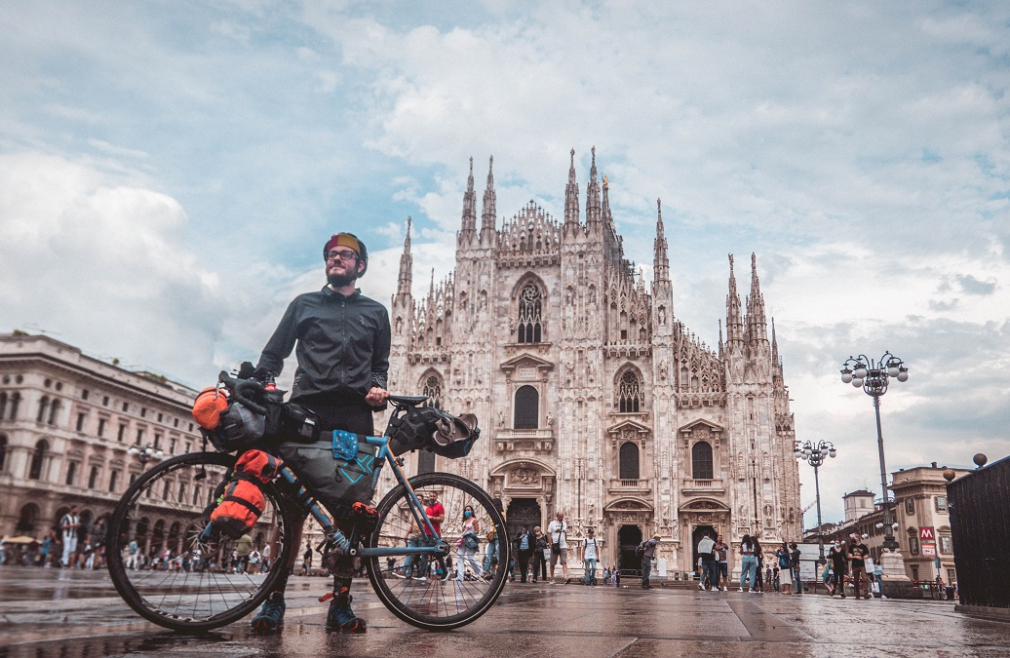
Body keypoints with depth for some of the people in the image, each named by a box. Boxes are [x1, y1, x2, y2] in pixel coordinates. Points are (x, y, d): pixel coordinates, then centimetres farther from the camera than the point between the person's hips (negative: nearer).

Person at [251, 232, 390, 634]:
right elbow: (274, 353, 17)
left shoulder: (375, 312, 21)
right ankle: (275, 598, -2)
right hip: (307, 409, 0)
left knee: (350, 506, -3)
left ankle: (340, 603, 2)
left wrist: (377, 389, 0)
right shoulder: (304, 304, 20)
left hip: (354, 416, 1)